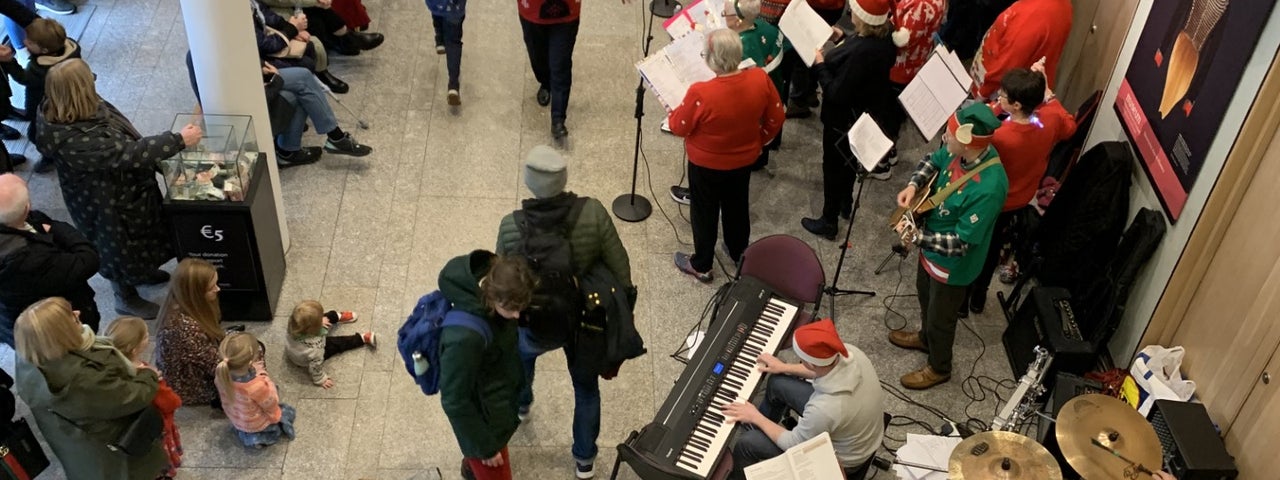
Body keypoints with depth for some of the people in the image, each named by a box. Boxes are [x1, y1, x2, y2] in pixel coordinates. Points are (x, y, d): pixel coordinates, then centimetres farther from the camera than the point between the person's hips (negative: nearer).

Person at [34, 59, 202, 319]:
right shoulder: (73, 140, -41)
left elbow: (124, 139, 4)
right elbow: (127, 154, -42)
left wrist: (155, 162, 14)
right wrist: (178, 141, -38)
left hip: (123, 186, 8)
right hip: (106, 202, -8)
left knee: (135, 239, 31)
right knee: (121, 247, 17)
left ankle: (141, 272, 59)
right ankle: (126, 299, 43)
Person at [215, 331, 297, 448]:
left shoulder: (221, 374, -28)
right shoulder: (257, 386, -46)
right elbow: (272, 404, -24)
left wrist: (252, 371, -15)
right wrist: (262, 375, -20)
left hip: (234, 418, 4)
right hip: (255, 424, -4)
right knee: (288, 412, 25)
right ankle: (260, 435, 12)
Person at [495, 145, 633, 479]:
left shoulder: (511, 226, -24)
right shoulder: (593, 212, -25)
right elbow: (620, 268, -15)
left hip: (538, 325, 0)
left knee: (521, 350, 38)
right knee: (587, 389, 26)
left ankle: (521, 404, 66)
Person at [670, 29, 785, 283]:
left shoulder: (700, 93, -35)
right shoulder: (760, 79, -22)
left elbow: (679, 128, -18)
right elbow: (776, 119, -7)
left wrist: (672, 110, 4)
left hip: (706, 164, -4)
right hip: (744, 159, 4)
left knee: (705, 212, 19)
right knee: (737, 205, 27)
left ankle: (701, 266, 36)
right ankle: (739, 252, 49)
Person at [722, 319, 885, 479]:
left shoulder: (824, 409, -43)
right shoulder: (850, 351, -24)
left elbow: (793, 445, -22)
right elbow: (826, 370, 3)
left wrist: (756, 417, -11)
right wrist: (785, 368, 9)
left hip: (842, 458, -7)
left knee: (747, 443, -1)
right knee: (778, 384, 16)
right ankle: (756, 426, 46)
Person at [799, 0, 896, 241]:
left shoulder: (862, 52, -40)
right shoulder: (885, 36, -12)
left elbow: (837, 94, -32)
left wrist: (820, 65, -22)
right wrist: (843, 39, 0)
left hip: (844, 116, -9)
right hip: (864, 109, 9)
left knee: (833, 165, 10)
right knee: (849, 158, 30)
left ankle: (828, 223, 26)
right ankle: (846, 203, 52)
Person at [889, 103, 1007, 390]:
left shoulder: (988, 188, -41)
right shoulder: (959, 152, -17)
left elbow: (961, 243, -34)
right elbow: (933, 161, 7)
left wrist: (914, 237, -34)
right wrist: (913, 186, -10)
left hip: (953, 263, -8)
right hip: (932, 246, 8)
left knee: (940, 316, 18)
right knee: (925, 294, 33)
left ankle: (939, 368, 45)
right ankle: (925, 337, 62)